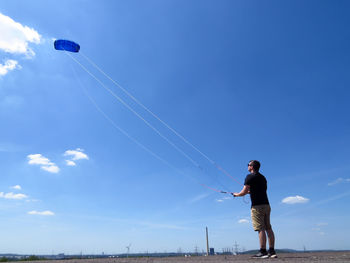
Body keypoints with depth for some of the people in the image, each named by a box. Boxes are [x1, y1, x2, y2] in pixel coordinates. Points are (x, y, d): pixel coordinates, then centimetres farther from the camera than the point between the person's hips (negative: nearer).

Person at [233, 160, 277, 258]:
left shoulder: (250, 176, -7)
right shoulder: (263, 177, 18)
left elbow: (244, 192, -9)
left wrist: (236, 194, 9)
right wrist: (249, 191, 29)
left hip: (257, 206, -8)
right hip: (266, 205, 8)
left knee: (261, 229, -8)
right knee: (268, 228, 8)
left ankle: (263, 251, -7)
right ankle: (272, 251, 10)